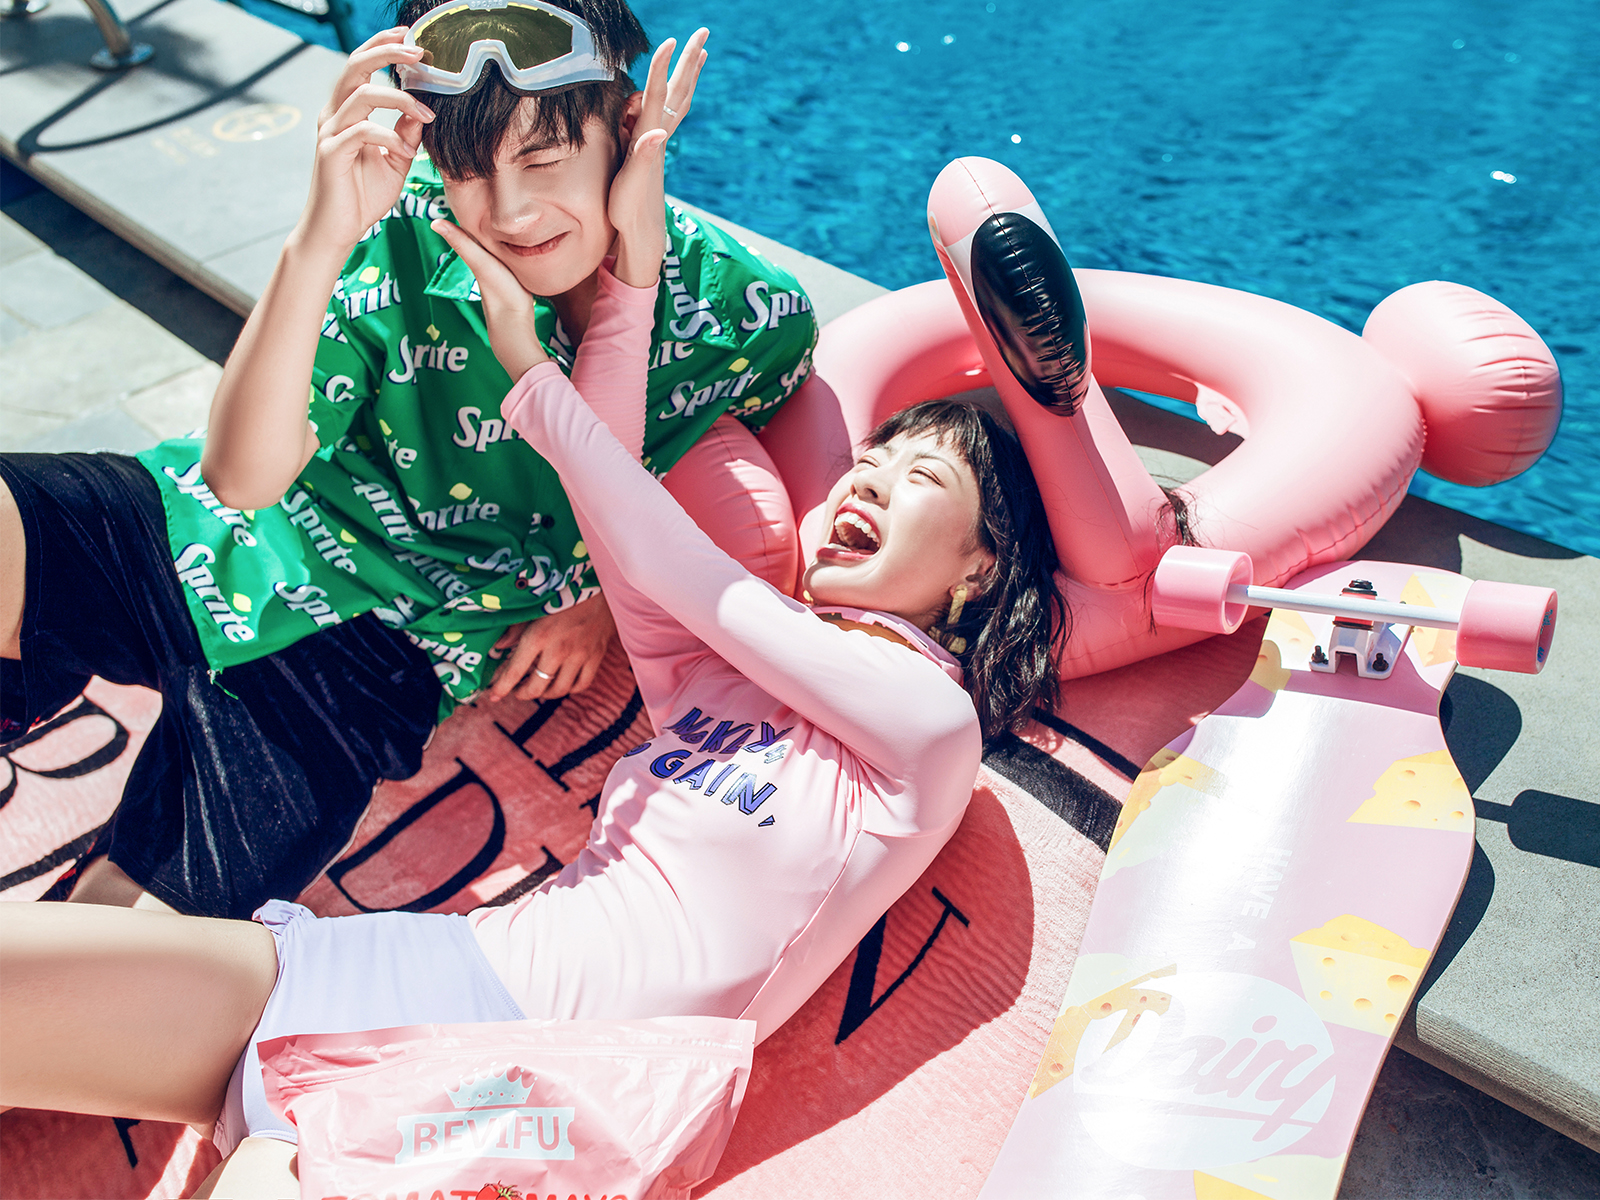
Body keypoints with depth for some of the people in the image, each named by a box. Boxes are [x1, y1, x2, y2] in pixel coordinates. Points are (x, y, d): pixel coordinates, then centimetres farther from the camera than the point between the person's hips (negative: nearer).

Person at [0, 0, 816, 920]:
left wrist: (609, 596, -2)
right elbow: (243, 478, -20)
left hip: (378, 644, -1)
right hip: (206, 533, 1)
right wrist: (319, 241, -32)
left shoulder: (753, 314, -13)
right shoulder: (403, 231, -16)